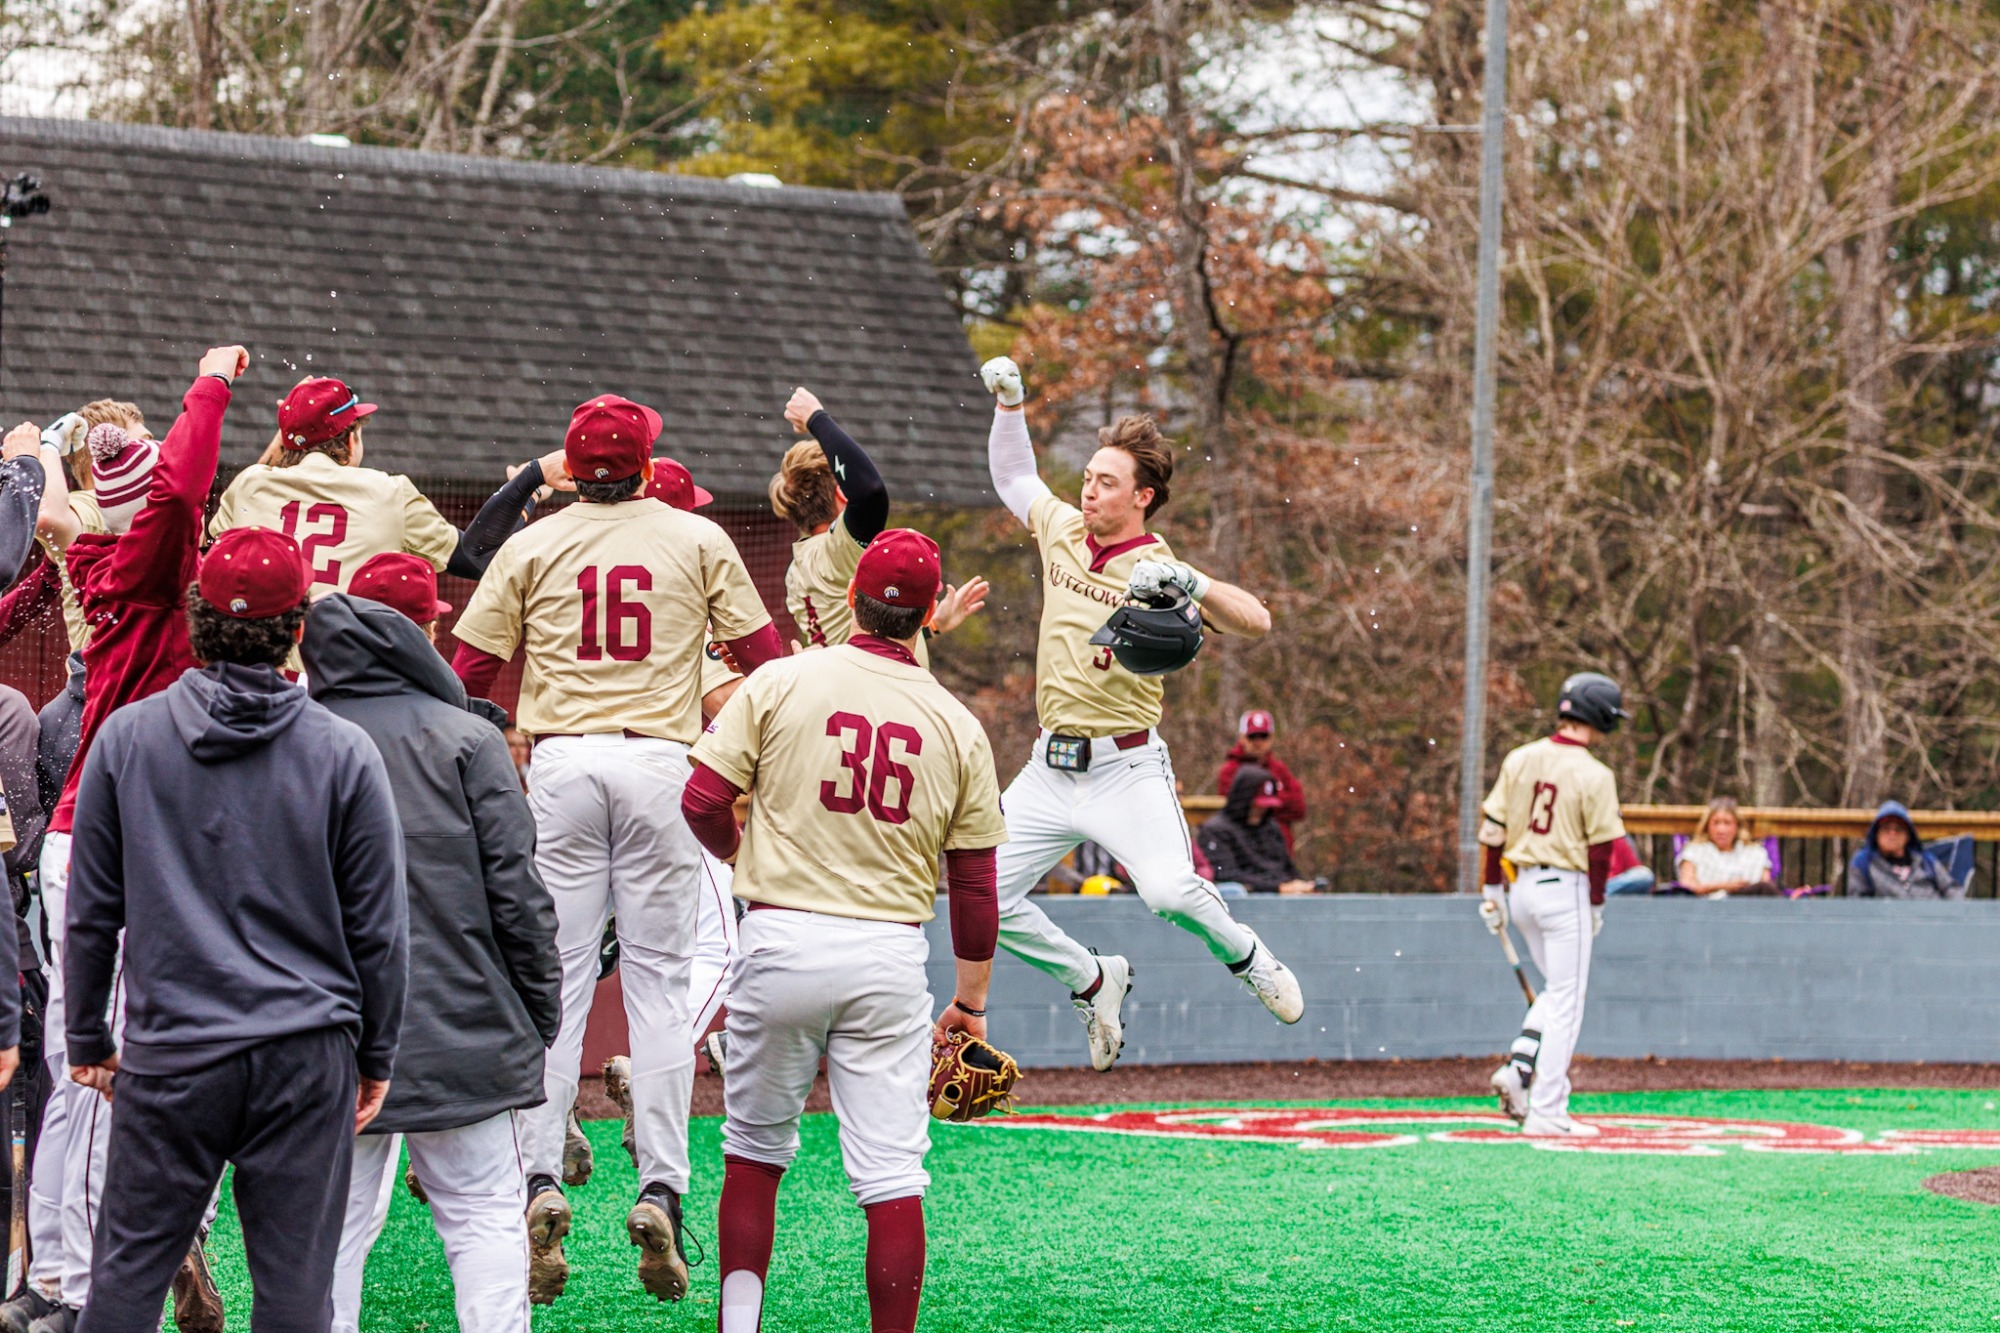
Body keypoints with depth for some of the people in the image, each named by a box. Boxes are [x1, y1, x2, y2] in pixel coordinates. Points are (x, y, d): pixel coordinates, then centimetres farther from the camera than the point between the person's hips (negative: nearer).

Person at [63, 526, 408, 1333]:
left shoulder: (125, 739, 0)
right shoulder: (344, 753, -2)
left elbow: (92, 911, 6)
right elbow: (378, 927, 3)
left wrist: (88, 1039, 17)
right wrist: (377, 1055, 14)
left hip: (168, 1054, 0)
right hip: (307, 1053, 0)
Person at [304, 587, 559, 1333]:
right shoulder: (465, 740, -4)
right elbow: (516, 889, -5)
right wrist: (540, 1012, 5)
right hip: (454, 1028, -2)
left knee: (333, 1223, 7)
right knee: (484, 1214, 3)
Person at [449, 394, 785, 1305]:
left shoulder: (532, 546, 8)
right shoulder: (698, 540, 7)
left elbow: (468, 673, 6)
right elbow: (763, 659, 6)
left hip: (562, 761, 0)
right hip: (661, 760, 0)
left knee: (555, 975, 2)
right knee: (658, 980, 2)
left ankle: (539, 1179, -10)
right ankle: (660, 1191, -6)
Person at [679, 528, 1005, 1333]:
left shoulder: (780, 684, -2)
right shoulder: (957, 725, 4)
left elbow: (702, 801, -5)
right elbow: (975, 882, 7)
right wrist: (971, 1002, 16)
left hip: (783, 936, 0)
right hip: (891, 952, 1)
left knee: (755, 1149, 14)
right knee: (892, 1175, 0)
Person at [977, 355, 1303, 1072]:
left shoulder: (1160, 571, -10)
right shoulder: (1062, 530, 6)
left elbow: (1256, 620, -21)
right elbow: (1014, 479, 26)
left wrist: (1188, 581, -34)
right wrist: (1008, 402, 15)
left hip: (1126, 765, -6)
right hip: (1050, 766, 6)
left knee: (1169, 891, -28)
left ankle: (1245, 955, 5)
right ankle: (1093, 981, 22)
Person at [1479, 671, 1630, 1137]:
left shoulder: (1519, 759, 3)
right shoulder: (1594, 776, -12)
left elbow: (1493, 828, 4)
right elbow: (1600, 848, -11)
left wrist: (1492, 889, 11)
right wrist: (1596, 903, 1)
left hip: (1522, 885, 6)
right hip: (1566, 888, -6)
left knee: (1557, 990, 23)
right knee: (1565, 1002, 1)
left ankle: (1518, 1068, 5)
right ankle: (1547, 1113, 0)